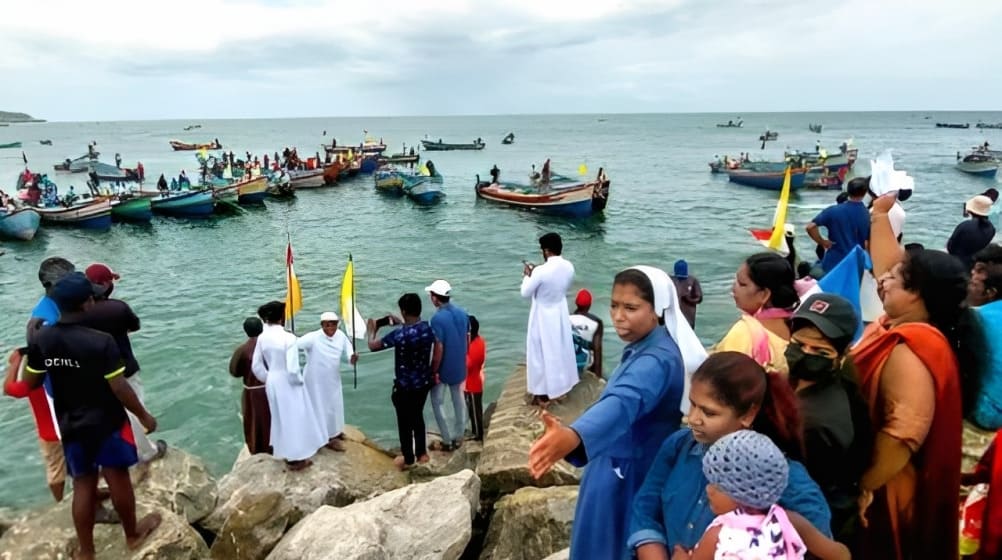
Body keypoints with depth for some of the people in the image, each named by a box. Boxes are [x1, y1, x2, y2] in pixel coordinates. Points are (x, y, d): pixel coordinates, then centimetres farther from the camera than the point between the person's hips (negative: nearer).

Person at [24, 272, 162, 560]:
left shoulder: (41, 339, -8)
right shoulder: (101, 341, -24)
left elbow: (31, 383, 4)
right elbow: (119, 388, -20)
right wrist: (144, 416, -7)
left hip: (70, 426, 5)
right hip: (107, 423, -4)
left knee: (83, 485, 17)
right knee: (118, 478, 14)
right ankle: (132, 534, 34)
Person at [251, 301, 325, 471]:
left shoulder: (262, 338, -5)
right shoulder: (288, 338, -24)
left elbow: (256, 366, 1)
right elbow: (292, 368, -25)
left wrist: (268, 380, 15)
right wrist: (299, 381, -6)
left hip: (272, 383, 6)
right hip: (288, 383, -6)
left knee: (281, 418, 21)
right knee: (295, 418, 9)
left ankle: (287, 454, 36)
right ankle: (296, 459, 21)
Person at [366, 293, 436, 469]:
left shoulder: (399, 334, -28)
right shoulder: (428, 328, -9)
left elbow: (373, 346, -14)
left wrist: (372, 330, 4)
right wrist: (402, 323, 21)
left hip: (404, 386, -6)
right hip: (424, 382, 6)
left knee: (404, 422, 13)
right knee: (418, 416, 24)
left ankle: (408, 459, 29)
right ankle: (421, 453, 37)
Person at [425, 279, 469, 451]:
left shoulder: (438, 318, -23)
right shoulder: (462, 313, -1)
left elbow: (438, 349, -22)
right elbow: (467, 340, 7)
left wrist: (434, 372, -13)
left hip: (443, 369, -6)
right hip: (459, 366, 7)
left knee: (438, 403, 10)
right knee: (459, 400, 17)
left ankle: (447, 441, 15)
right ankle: (458, 437, 28)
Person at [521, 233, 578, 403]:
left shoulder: (541, 271, -28)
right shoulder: (569, 267, -8)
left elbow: (525, 293, -15)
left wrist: (528, 275, 1)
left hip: (543, 317, -6)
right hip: (561, 314, 6)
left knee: (542, 353, 9)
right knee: (561, 349, 21)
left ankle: (544, 393, 20)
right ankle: (561, 385, 37)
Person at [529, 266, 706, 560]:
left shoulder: (657, 360, -29)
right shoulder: (643, 348, 2)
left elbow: (624, 402, -49)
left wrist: (572, 436, -67)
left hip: (631, 478, -9)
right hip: (623, 470, 9)